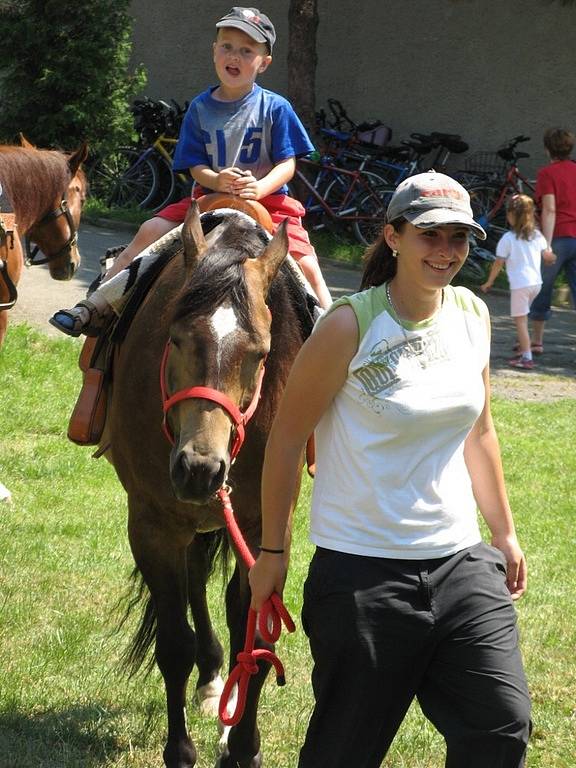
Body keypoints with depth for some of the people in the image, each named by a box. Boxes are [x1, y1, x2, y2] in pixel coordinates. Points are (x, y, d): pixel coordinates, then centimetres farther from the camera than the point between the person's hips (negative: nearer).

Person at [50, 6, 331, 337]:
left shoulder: (275, 108, -3)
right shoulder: (200, 108, 3)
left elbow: (287, 163, -6)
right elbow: (195, 166, 1)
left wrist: (260, 187, -27)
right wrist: (217, 181, -23)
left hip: (268, 198, -2)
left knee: (306, 265, -20)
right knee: (151, 232, -11)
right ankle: (96, 305, -6)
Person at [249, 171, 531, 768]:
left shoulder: (472, 316, 4)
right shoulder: (351, 325, -13)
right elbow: (286, 436, -6)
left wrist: (504, 533, 21)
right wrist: (272, 550, -3)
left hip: (460, 560, 5)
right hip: (363, 570, -5)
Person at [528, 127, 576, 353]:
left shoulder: (547, 173, -6)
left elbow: (550, 210, -14)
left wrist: (547, 245, -18)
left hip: (558, 238, -4)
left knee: (542, 293, 12)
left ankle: (536, 341, 21)